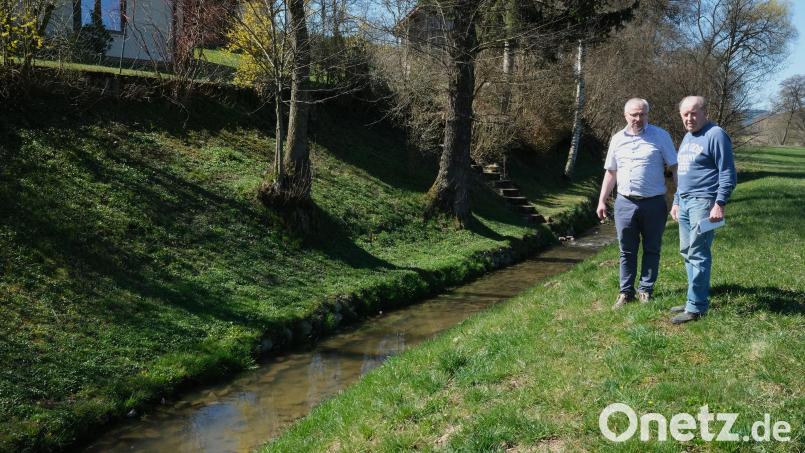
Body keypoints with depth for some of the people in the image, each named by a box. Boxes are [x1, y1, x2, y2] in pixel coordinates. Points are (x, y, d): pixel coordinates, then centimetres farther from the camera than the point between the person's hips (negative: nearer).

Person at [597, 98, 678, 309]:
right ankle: (626, 292, 15)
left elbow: (674, 167, -1)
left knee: (651, 249, 8)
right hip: (625, 203, 3)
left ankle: (646, 290, 19)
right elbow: (610, 173, 15)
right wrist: (602, 201, 11)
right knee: (627, 251, 8)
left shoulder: (660, 136, -2)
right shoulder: (617, 139, 8)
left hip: (653, 203, -2)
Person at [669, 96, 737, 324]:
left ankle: (696, 307, -4)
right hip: (685, 202, 9)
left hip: (703, 202, -9)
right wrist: (676, 201, 23)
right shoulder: (687, 137, 17)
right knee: (687, 253, 10)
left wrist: (719, 204, -19)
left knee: (697, 254, -8)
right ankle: (695, 299, 18)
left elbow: (727, 174, -13)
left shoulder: (715, 135, -10)